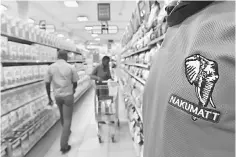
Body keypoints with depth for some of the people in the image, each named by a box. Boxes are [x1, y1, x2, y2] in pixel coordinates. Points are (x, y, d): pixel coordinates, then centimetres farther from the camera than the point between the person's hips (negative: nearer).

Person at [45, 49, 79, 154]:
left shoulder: (51, 67, -1)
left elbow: (47, 84, 0)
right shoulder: (70, 67, -8)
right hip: (68, 95, -4)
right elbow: (75, 83, -1)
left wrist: (49, 97, 9)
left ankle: (66, 132, 49)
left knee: (62, 116, 25)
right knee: (67, 119, 3)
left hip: (57, 96, 4)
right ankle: (64, 146, 4)